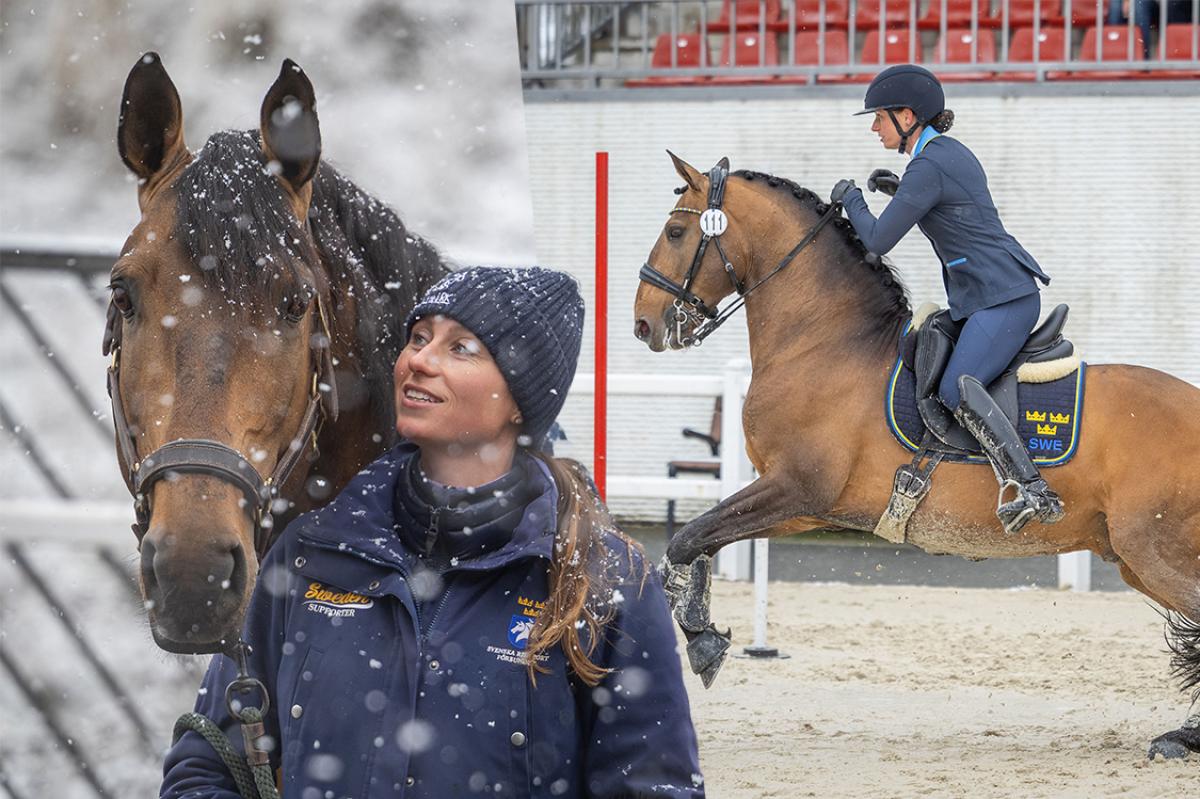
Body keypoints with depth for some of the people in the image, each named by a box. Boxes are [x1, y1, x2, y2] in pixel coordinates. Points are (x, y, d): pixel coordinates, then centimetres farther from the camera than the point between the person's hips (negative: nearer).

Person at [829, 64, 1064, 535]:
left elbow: (878, 240, -13)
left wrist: (851, 199, 5)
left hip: (1001, 298, -11)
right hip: (984, 298, 11)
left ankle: (1033, 491, -37)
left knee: (958, 390, -26)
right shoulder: (951, 152, 16)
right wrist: (899, 190, 19)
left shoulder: (928, 168, -15)